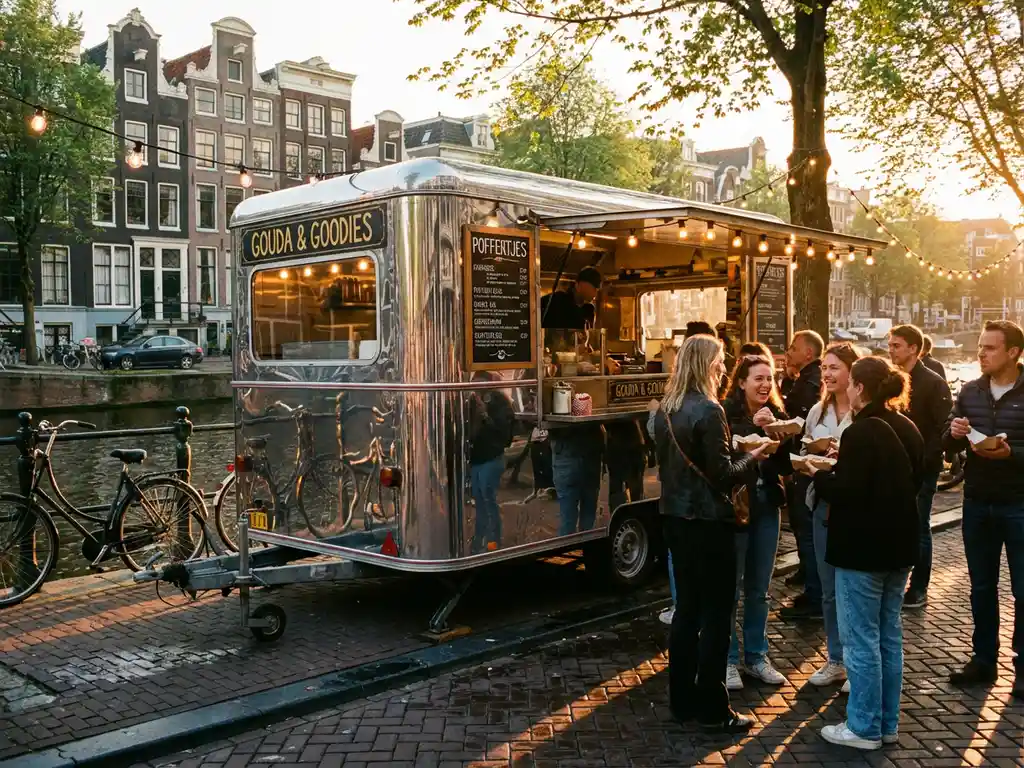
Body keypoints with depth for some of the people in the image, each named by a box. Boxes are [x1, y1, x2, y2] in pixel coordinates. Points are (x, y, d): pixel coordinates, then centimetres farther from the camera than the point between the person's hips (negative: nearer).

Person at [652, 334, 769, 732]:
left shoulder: (666, 410, 8)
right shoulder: (709, 410, -18)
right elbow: (724, 475, -17)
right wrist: (753, 455, -2)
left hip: (675, 516, 8)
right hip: (708, 520, -8)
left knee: (687, 606, 15)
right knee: (715, 613, 2)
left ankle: (682, 700, 22)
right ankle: (712, 709, 10)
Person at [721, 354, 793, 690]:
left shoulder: (776, 414, 5)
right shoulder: (725, 413, -11)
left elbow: (785, 466, 5)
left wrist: (782, 438, -13)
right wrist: (753, 427, -27)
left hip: (767, 508, 6)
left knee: (759, 590, 15)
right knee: (730, 588, 3)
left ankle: (757, 656, 27)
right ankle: (729, 660, 15)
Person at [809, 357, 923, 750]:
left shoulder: (860, 433, -19)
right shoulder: (907, 429, 8)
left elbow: (845, 493, -22)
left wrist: (818, 474, -4)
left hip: (863, 549, -9)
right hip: (898, 544, 9)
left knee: (862, 641, 1)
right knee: (888, 637, 15)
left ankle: (864, 728, 9)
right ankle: (887, 724, 24)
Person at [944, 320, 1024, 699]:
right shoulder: (969, 391, 4)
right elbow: (948, 444, 7)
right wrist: (954, 434, -14)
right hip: (977, 503, 4)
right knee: (981, 587, 14)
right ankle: (983, 659, 26)